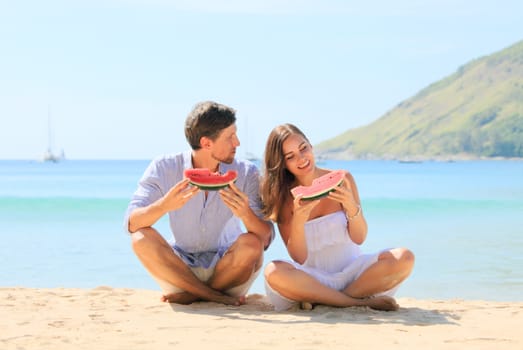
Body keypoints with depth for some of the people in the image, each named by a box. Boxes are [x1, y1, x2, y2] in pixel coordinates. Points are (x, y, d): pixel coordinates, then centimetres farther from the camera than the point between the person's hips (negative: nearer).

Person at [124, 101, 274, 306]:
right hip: (179, 266, 0)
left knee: (251, 244, -29)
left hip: (227, 267, 0)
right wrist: (164, 205, -39)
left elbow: (265, 239, -15)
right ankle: (216, 297, -17)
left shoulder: (246, 173, -10)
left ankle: (191, 294, -9)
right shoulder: (164, 168, -10)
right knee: (141, 238, -25)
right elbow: (131, 223, -19)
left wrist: (246, 214, -38)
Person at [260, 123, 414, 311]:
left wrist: (351, 206, -21)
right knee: (273, 272, -33)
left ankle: (321, 300, -16)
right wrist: (298, 221, -25)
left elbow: (359, 238, -2)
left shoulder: (341, 180, -1)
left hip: (351, 271, 2)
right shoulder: (283, 198, -3)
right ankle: (362, 302, -22)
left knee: (404, 258, -24)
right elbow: (299, 259, -8)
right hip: (314, 278, -1)